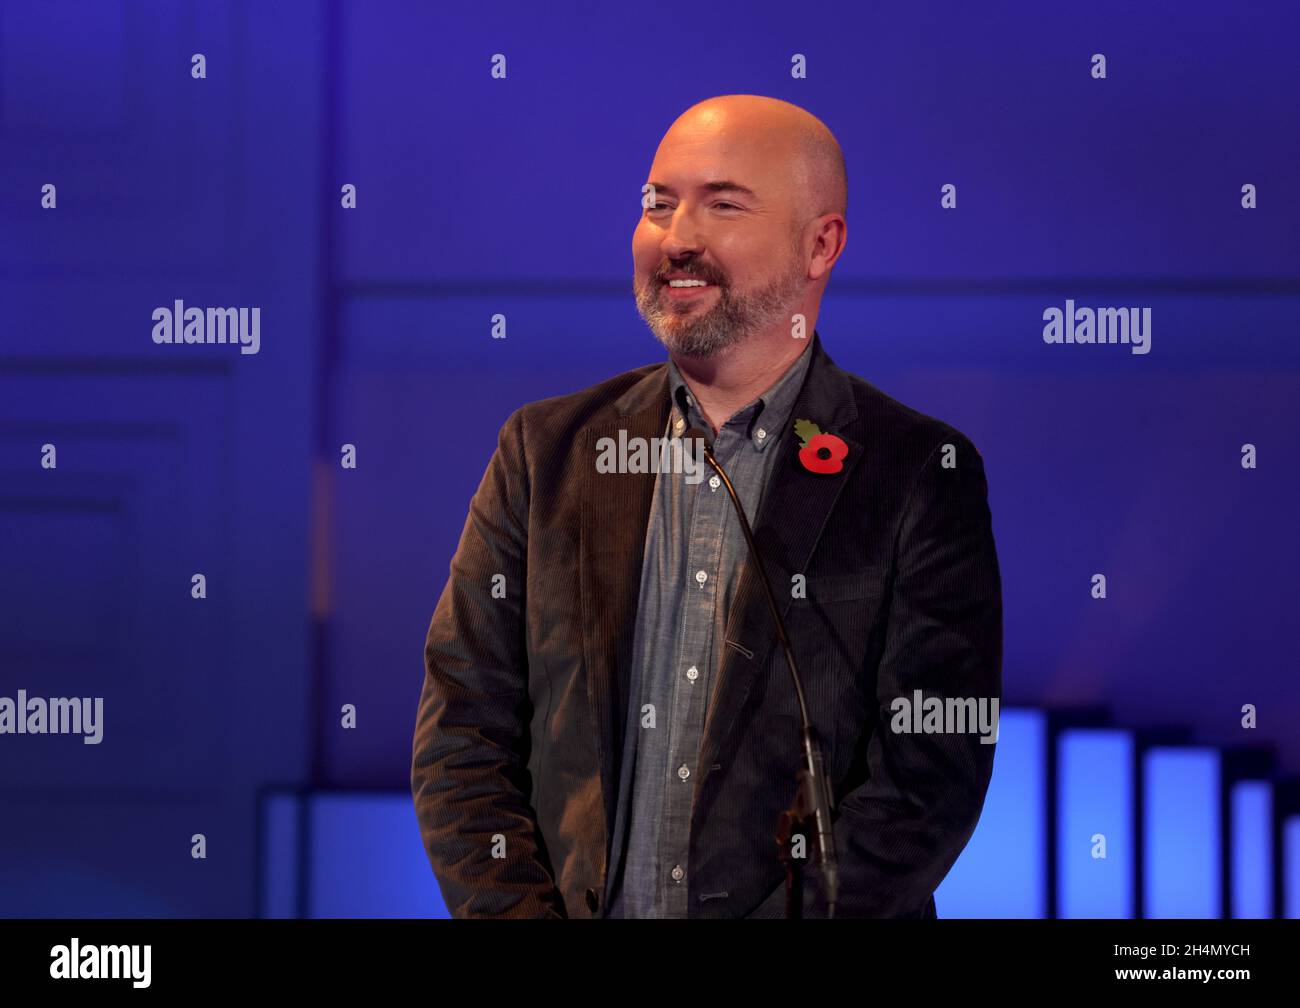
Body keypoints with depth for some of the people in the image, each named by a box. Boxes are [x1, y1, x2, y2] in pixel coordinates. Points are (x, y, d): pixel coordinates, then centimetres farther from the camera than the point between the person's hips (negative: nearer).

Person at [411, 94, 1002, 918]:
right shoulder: (548, 452, 12)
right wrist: (522, 913, -6)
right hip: (572, 906, 2)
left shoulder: (925, 478, 3)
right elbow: (462, 737, 10)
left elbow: (931, 775, -3)